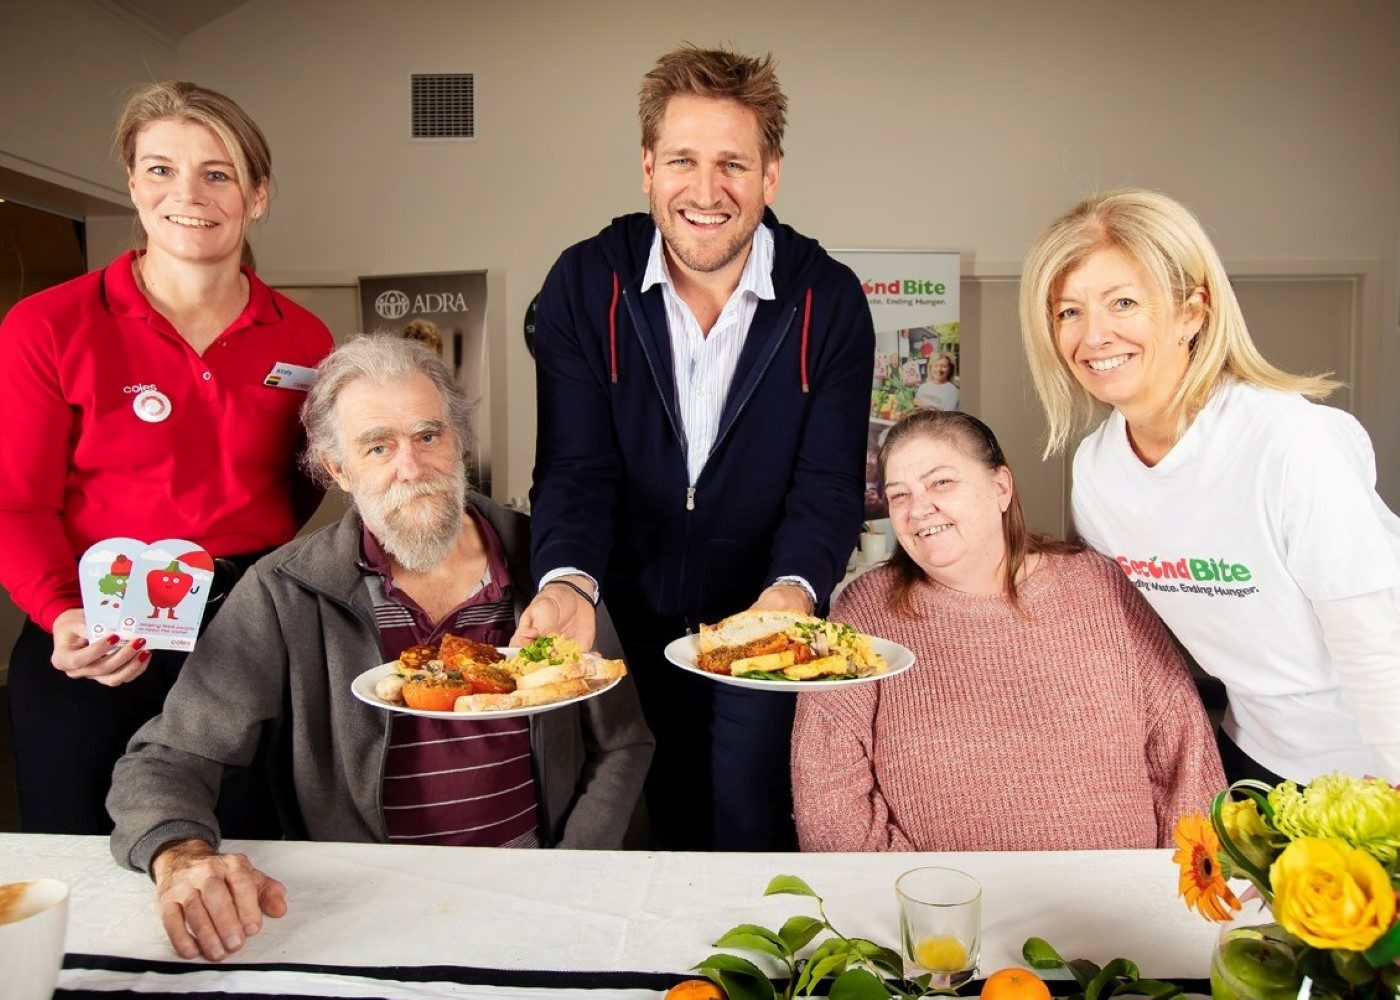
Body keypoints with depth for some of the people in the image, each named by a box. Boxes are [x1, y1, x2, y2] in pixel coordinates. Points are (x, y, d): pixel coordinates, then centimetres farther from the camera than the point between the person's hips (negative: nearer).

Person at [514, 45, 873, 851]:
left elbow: (828, 483, -12)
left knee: (750, 825, 0)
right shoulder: (584, 286, -9)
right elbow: (576, 468, -12)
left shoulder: (830, 300, -10)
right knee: (660, 823, 15)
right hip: (634, 614, 1)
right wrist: (568, 582, -32)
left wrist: (795, 588, -31)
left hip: (766, 614, -1)